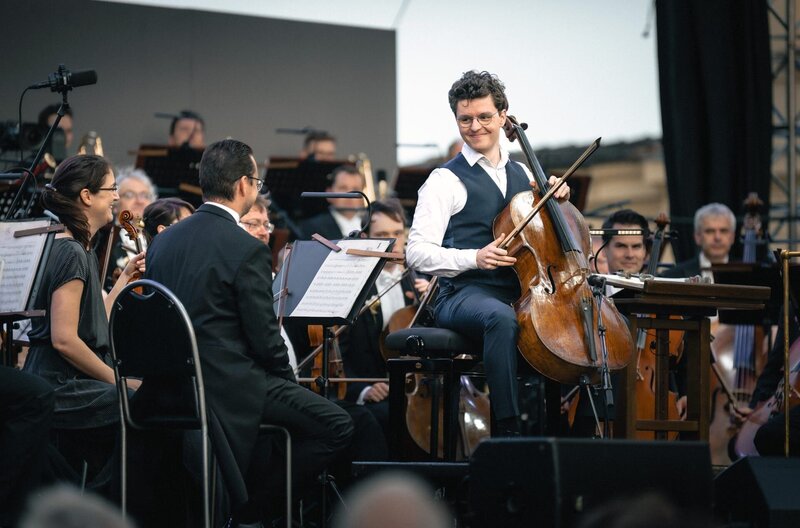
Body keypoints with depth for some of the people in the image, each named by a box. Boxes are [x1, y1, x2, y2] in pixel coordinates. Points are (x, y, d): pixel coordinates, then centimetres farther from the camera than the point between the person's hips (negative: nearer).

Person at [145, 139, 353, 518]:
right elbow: (265, 337, -14)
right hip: (229, 383, -9)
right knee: (337, 427, -4)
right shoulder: (247, 250, -15)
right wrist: (288, 380, 6)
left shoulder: (163, 241, 7)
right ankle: (251, 500, -1)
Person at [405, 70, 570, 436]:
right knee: (501, 317, -40)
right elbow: (417, 253, -7)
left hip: (523, 292, 6)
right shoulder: (447, 180, 1)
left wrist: (555, 199, 10)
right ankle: (507, 429, -38)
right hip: (465, 295, -6)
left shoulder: (523, 175, 20)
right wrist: (474, 258, -22)